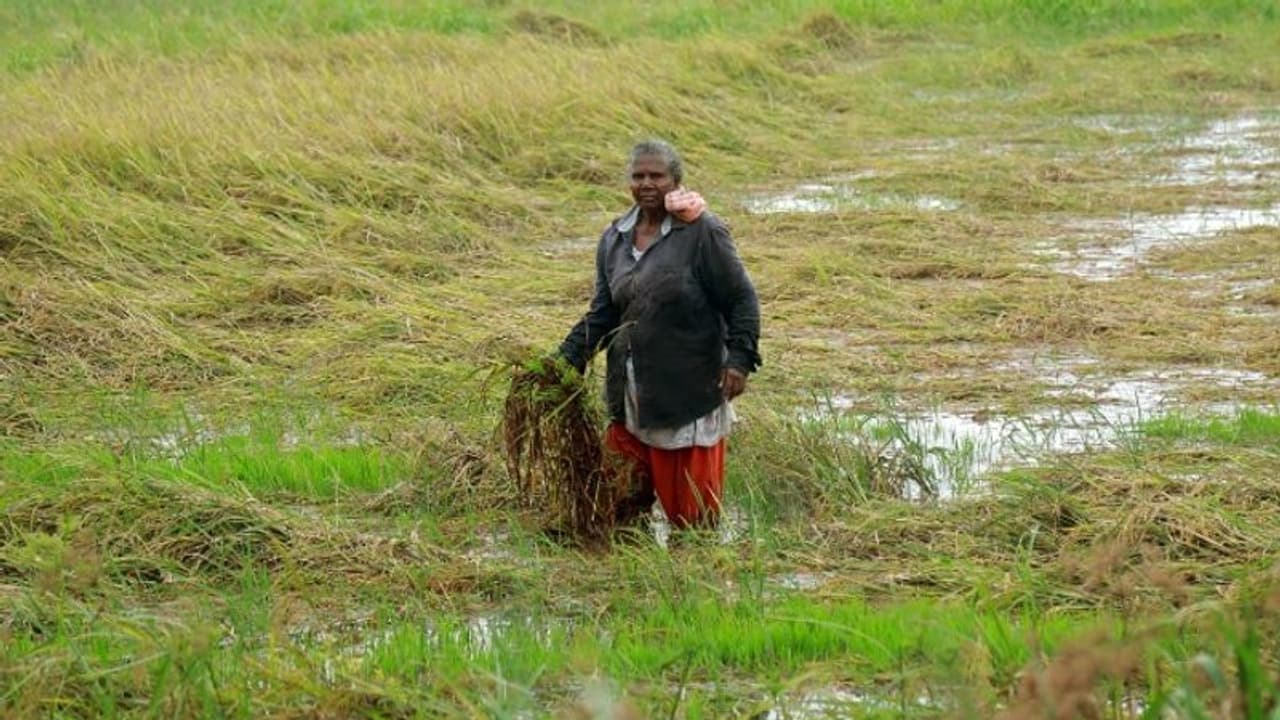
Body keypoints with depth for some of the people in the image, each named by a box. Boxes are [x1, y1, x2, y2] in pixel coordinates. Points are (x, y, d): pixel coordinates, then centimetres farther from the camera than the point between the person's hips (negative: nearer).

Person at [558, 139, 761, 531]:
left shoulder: (703, 233, -8)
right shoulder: (614, 239, 10)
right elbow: (602, 313, 15)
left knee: (690, 505, 1)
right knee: (624, 497, 7)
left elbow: (742, 300, -5)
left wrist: (739, 358, -15)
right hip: (631, 392, 6)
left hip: (689, 392, -5)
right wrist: (568, 358, 5)